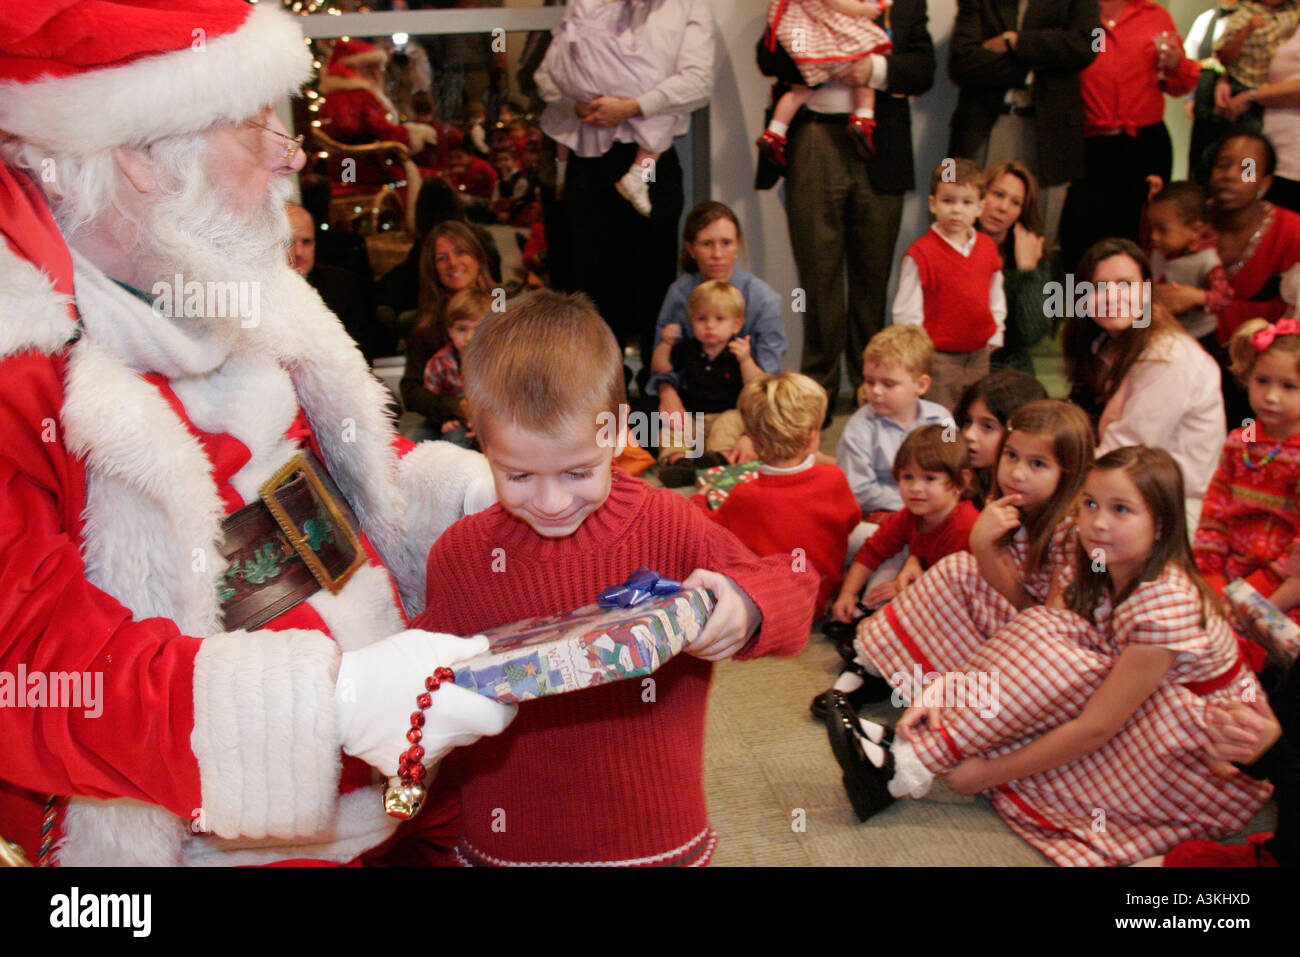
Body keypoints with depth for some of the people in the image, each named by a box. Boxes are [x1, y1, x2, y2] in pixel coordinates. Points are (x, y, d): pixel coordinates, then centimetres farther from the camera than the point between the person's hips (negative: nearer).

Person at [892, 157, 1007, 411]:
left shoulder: (988, 247, 6)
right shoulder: (920, 254, -12)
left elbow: (996, 297, 19)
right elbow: (906, 312, -10)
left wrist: (994, 337, 15)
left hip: (979, 355, 6)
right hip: (938, 357, -5)